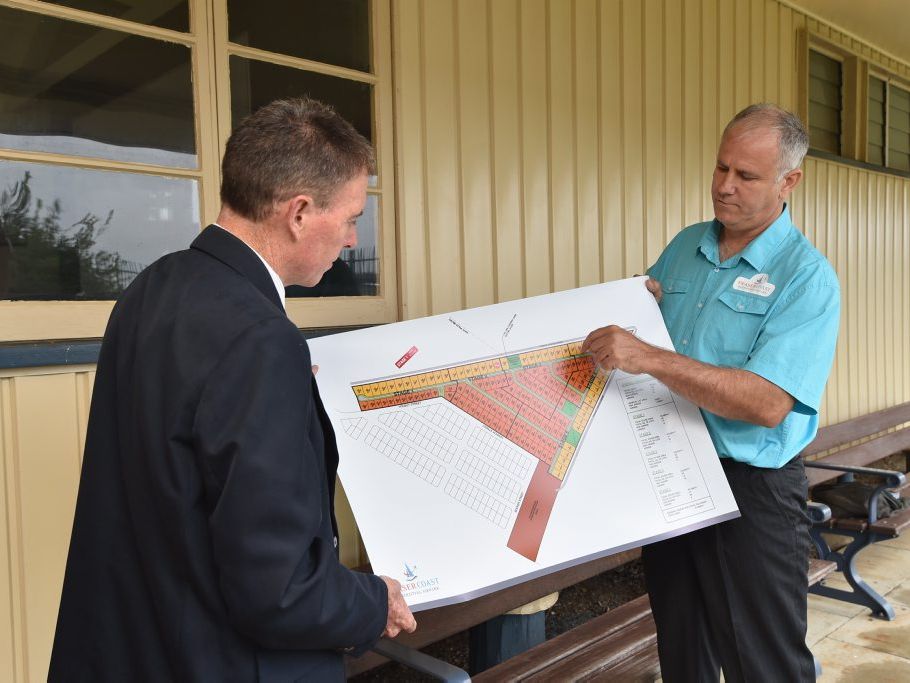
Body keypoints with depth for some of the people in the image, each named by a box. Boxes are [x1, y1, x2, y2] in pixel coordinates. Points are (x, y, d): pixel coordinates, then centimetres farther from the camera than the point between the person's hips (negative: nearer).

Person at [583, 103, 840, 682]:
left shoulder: (807, 276, -14)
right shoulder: (686, 247, 6)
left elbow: (768, 403, -26)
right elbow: (645, 320, 21)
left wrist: (650, 358, -31)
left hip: (751, 488, -6)